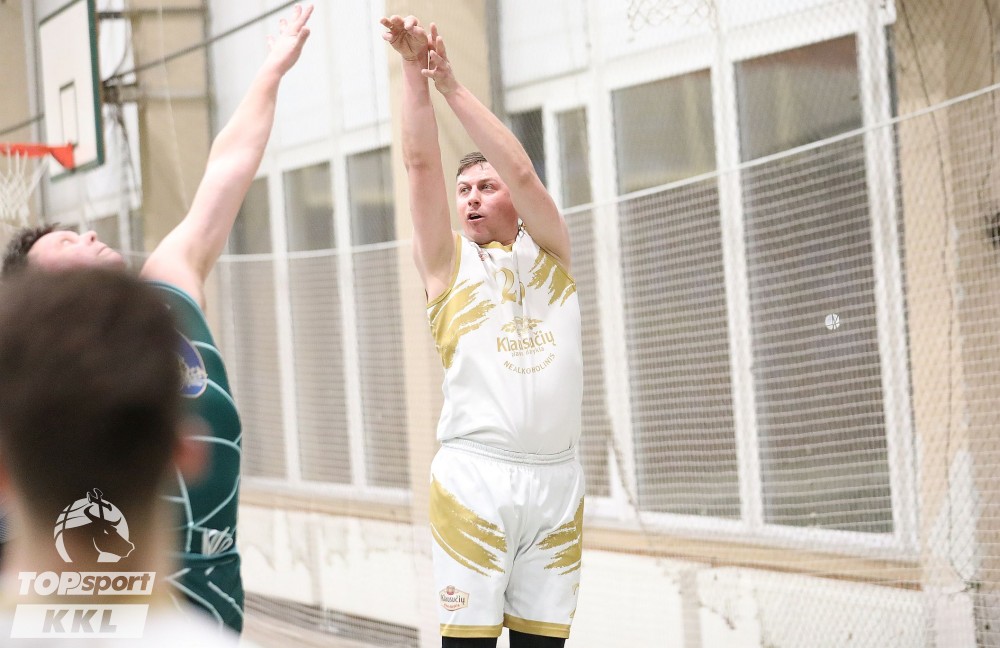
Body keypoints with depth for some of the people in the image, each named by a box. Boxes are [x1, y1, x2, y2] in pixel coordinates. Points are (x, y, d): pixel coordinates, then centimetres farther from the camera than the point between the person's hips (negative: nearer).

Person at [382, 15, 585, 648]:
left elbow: (522, 171, -2)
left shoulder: (550, 254, 13)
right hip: (475, 476, -2)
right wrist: (415, 69, -9)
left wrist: (452, 82, -6)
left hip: (557, 477, 2)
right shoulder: (450, 261, 11)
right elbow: (423, 163, 0)